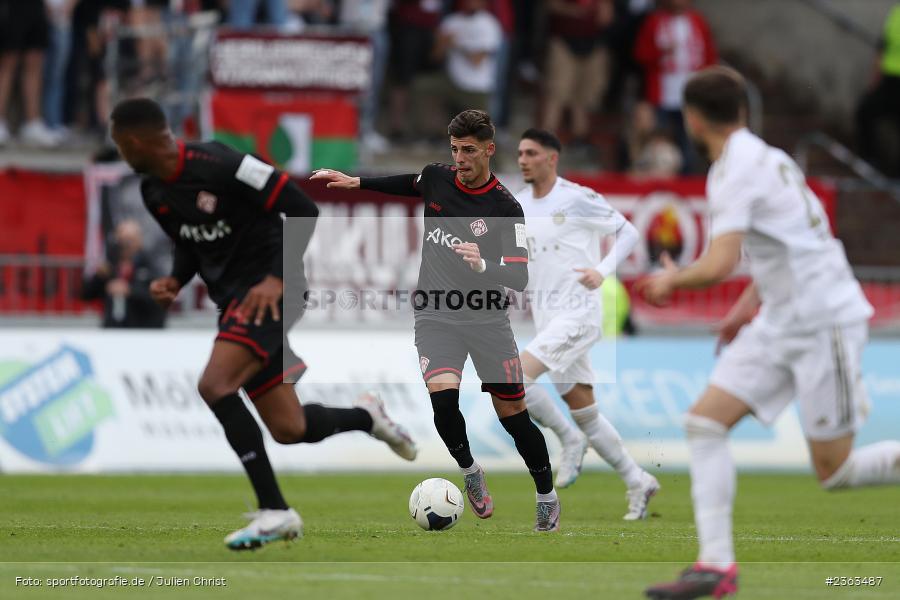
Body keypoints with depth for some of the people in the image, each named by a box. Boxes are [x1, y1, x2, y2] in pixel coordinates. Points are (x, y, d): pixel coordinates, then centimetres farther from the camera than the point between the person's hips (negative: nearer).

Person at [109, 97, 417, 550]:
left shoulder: (219, 165, -21)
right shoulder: (153, 193, 4)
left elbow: (302, 210, -17)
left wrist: (277, 279, -22)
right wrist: (174, 281, 0)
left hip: (268, 292, -8)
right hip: (233, 299, 8)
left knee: (214, 385, -26)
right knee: (288, 430, 6)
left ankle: (274, 510, -21)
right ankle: (366, 416, 35)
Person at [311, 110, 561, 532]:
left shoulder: (505, 208, -13)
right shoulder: (436, 178, 0)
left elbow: (520, 277, -18)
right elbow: (409, 185, 26)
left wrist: (483, 266, -36)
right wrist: (356, 182, 19)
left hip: (486, 318, -2)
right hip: (436, 317, 2)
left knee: (513, 415, 0)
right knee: (443, 398, -23)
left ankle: (547, 497, 21)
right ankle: (469, 470, 4)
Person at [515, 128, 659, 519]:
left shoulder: (577, 199, -8)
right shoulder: (518, 205, 11)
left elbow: (628, 233, -2)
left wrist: (603, 270, -15)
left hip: (578, 314, -7)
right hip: (548, 320, 7)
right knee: (583, 411, 9)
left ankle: (569, 440, -4)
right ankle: (637, 482, 19)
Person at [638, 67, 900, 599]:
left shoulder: (736, 172, -18)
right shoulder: (766, 157, 12)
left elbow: (718, 266, -27)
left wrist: (671, 281, -8)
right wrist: (751, 302, 23)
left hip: (825, 321, -9)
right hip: (781, 323, 9)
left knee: (834, 471, -5)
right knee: (705, 421, -3)